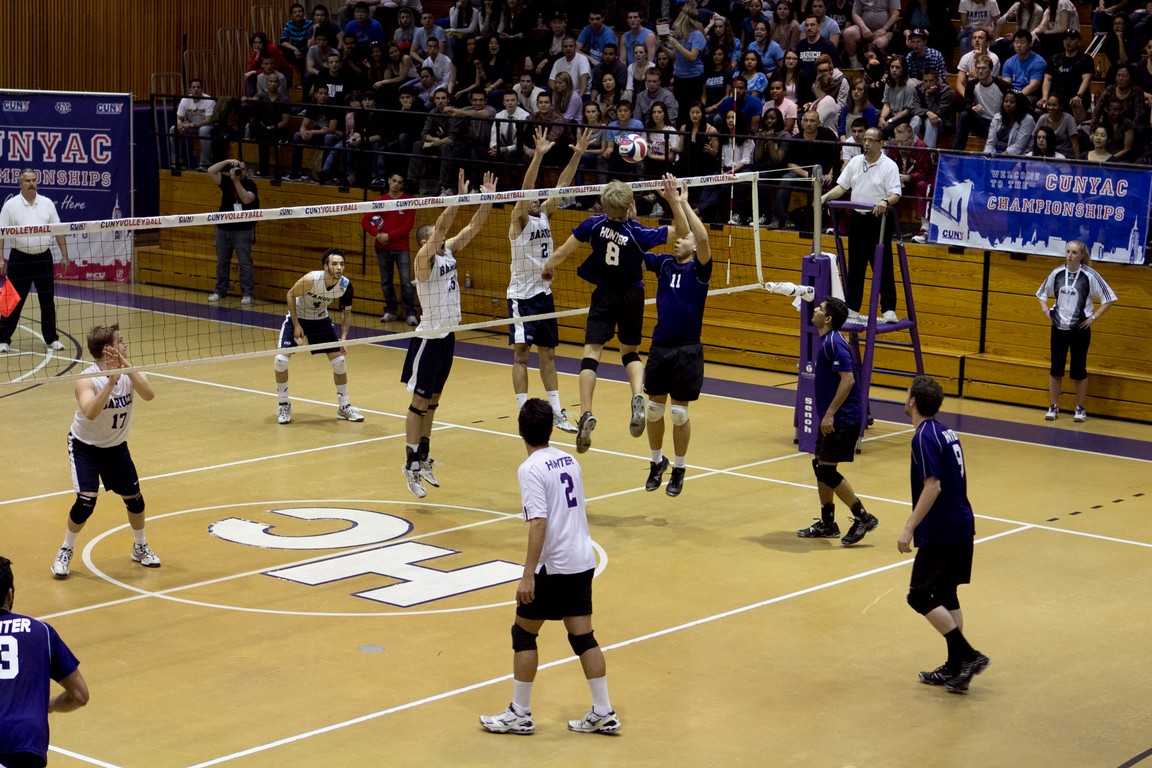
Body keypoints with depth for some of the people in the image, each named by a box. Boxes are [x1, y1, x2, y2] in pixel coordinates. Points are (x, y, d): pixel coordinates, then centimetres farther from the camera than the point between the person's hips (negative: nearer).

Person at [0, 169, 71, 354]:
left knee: (48, 301, 7)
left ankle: (51, 339, 18)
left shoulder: (47, 204, 5)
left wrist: (64, 255, 4)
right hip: (20, 258, -3)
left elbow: (59, 231, 8)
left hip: (43, 258, 3)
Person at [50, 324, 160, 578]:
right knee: (86, 501, -17)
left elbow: (149, 395, -33)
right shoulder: (87, 379, -27)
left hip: (116, 446, 5)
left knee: (134, 498, 9)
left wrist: (127, 368, -41)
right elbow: (90, 413, -44)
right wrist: (111, 381, -48)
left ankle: (140, 548, 33)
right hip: (85, 446, -5)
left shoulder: (130, 372, -14)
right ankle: (65, 552, 6)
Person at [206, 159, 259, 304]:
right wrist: (228, 161, -14)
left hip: (242, 230, -4)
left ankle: (248, 293, -3)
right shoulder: (227, 182, 4)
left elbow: (247, 199, -23)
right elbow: (211, 171, -7)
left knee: (245, 263, -5)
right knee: (222, 262, 11)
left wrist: (237, 181, -22)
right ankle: (220, 291, 20)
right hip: (223, 228, 4)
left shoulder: (250, 184, -5)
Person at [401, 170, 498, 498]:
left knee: (433, 400, 14)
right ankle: (411, 465, 1)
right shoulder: (424, 257, -15)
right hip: (429, 338, -8)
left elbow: (473, 227, 4)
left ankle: (423, 458, 22)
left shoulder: (448, 251, 6)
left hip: (447, 336, 8)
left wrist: (488, 199, -9)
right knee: (420, 401, -3)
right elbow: (440, 228, -30)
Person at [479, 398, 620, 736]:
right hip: (583, 560, 7)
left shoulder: (531, 470, -15)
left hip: (553, 566, -7)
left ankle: (519, 715, 12)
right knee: (583, 636, 12)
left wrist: (528, 575, -23)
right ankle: (603, 713, 13)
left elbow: (539, 522, -22)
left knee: (523, 633, 6)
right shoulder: (570, 460, 9)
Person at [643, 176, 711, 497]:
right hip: (659, 348, 4)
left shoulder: (699, 269, -5)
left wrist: (682, 203, -21)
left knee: (679, 414, 1)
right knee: (654, 410, 11)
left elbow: (703, 236, -22)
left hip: (687, 351, -4)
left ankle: (679, 470, 17)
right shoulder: (664, 264, 8)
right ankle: (657, 462, 30)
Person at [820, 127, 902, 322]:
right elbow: (842, 186, 11)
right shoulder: (855, 162, 9)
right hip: (858, 218, 5)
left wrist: (885, 201, -35)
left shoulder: (889, 166, -7)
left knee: (883, 267, -4)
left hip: (879, 220, -5)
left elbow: (895, 194, -14)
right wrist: (825, 197, -4)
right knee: (855, 267, 11)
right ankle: (851, 307, 19)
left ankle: (889, 309, -2)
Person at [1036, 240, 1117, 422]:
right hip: (1059, 327, 3)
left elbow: (1109, 298, -6)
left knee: (1079, 370, 3)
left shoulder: (1089, 275, -10)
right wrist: (1045, 311, 2)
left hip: (1080, 329, -3)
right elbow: (1042, 293, 16)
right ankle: (1053, 407, 15)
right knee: (1055, 368, 6)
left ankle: (1080, 409, 14)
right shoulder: (1057, 273, 0)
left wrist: (1094, 317, -10)